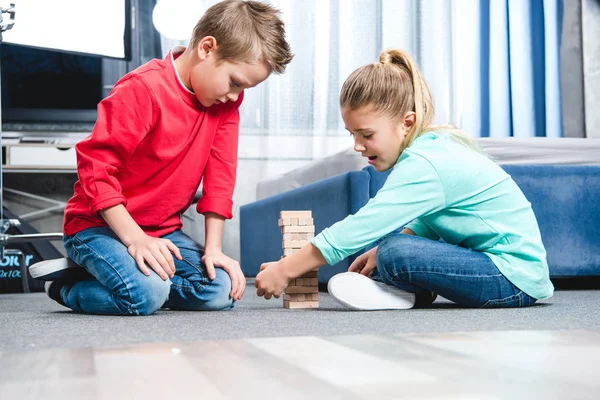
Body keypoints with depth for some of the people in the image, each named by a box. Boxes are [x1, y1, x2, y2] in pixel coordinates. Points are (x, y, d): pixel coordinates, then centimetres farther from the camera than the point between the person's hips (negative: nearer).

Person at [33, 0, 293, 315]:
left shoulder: (226, 101, 0)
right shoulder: (143, 90, -22)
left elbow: (219, 174, 2)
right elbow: (96, 166, -23)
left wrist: (213, 248, -5)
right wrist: (135, 239, -29)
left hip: (163, 230, 7)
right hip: (99, 223, -6)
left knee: (220, 292, -14)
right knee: (145, 295, -31)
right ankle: (68, 286, -2)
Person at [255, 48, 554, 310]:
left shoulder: (423, 167, -24)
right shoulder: (435, 146, 5)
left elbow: (356, 231, -25)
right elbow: (426, 222, 17)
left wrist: (284, 270, -20)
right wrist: (382, 251, 2)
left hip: (515, 279, -10)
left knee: (396, 254, -29)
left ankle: (403, 292, -3)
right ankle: (415, 291, -2)